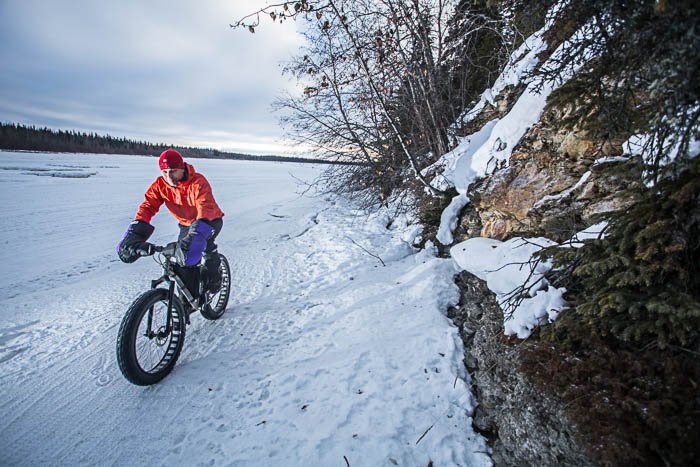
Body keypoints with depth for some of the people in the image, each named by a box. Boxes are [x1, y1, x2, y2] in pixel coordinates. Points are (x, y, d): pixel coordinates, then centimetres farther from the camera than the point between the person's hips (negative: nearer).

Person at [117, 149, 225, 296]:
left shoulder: (198, 182, -30)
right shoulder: (159, 185, -13)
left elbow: (206, 207, -46)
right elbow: (147, 206, -24)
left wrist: (196, 235, -62)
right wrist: (134, 235, -41)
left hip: (211, 220, -5)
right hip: (187, 224, 5)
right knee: (184, 260, -4)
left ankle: (214, 277, -4)